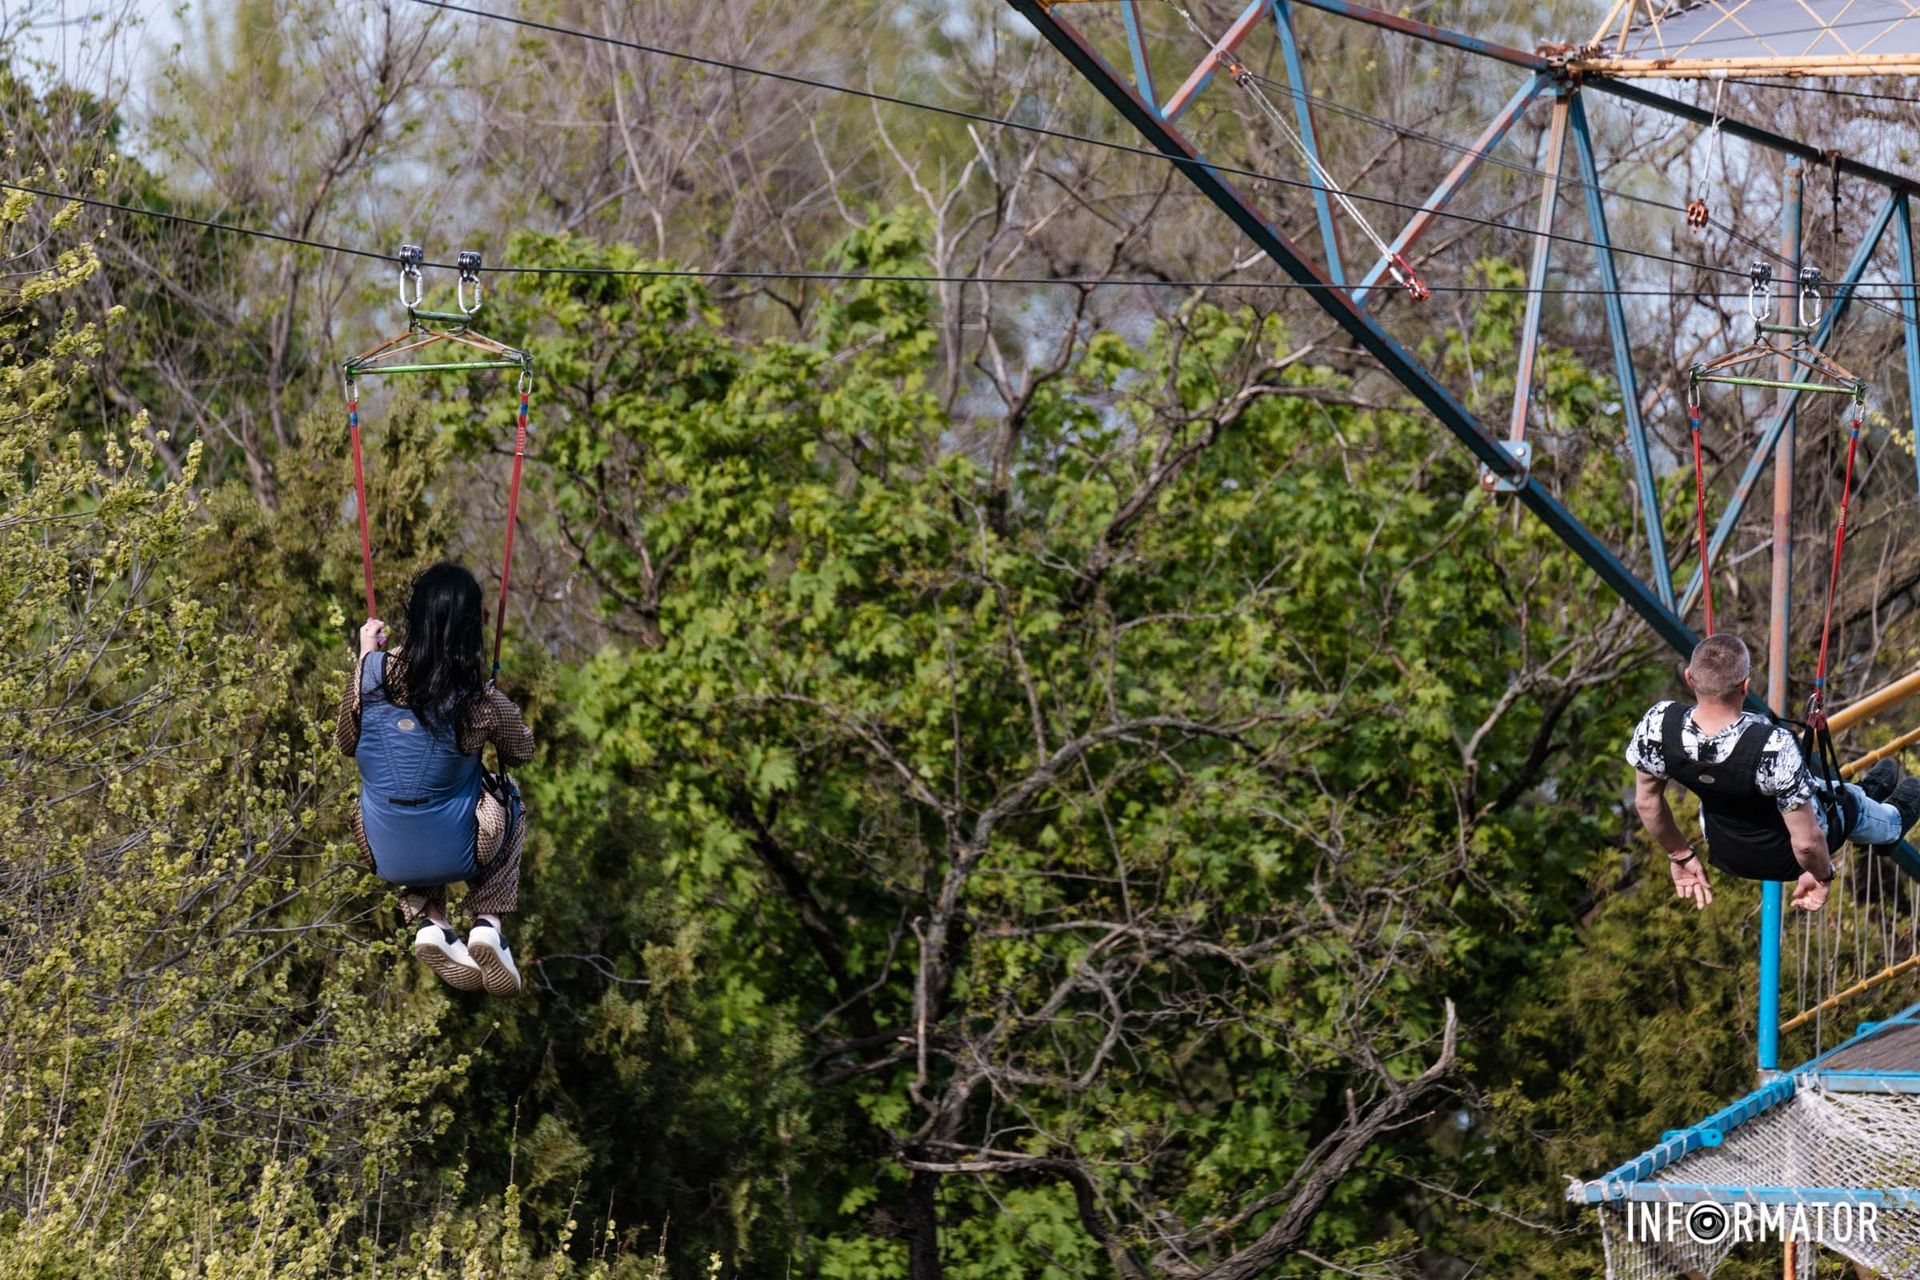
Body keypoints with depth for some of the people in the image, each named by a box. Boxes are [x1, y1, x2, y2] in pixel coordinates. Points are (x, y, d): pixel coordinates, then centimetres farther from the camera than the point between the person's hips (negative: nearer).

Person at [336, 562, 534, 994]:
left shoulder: (373, 672, -15)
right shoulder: (481, 699, -18)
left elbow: (346, 743, 4)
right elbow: (521, 751, 3)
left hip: (387, 857, 2)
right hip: (456, 855, -2)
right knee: (508, 801, 32)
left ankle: (431, 921, 14)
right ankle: (488, 922, 14)